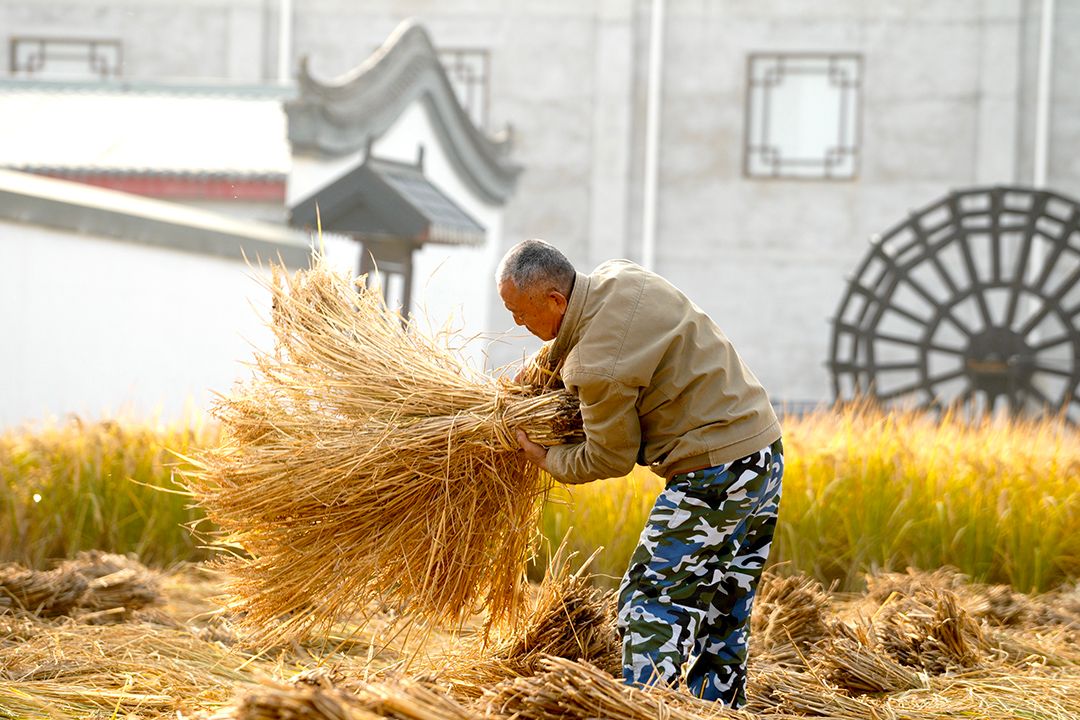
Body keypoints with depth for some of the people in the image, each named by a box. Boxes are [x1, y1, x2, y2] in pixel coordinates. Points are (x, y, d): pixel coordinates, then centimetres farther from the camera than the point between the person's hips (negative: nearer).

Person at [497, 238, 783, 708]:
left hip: (713, 474, -10)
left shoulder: (598, 367, -23)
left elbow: (610, 460, -9)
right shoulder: (619, 276, 3)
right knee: (723, 613, 15)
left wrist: (546, 459, 8)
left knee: (651, 603, -4)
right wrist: (554, 360, 22)